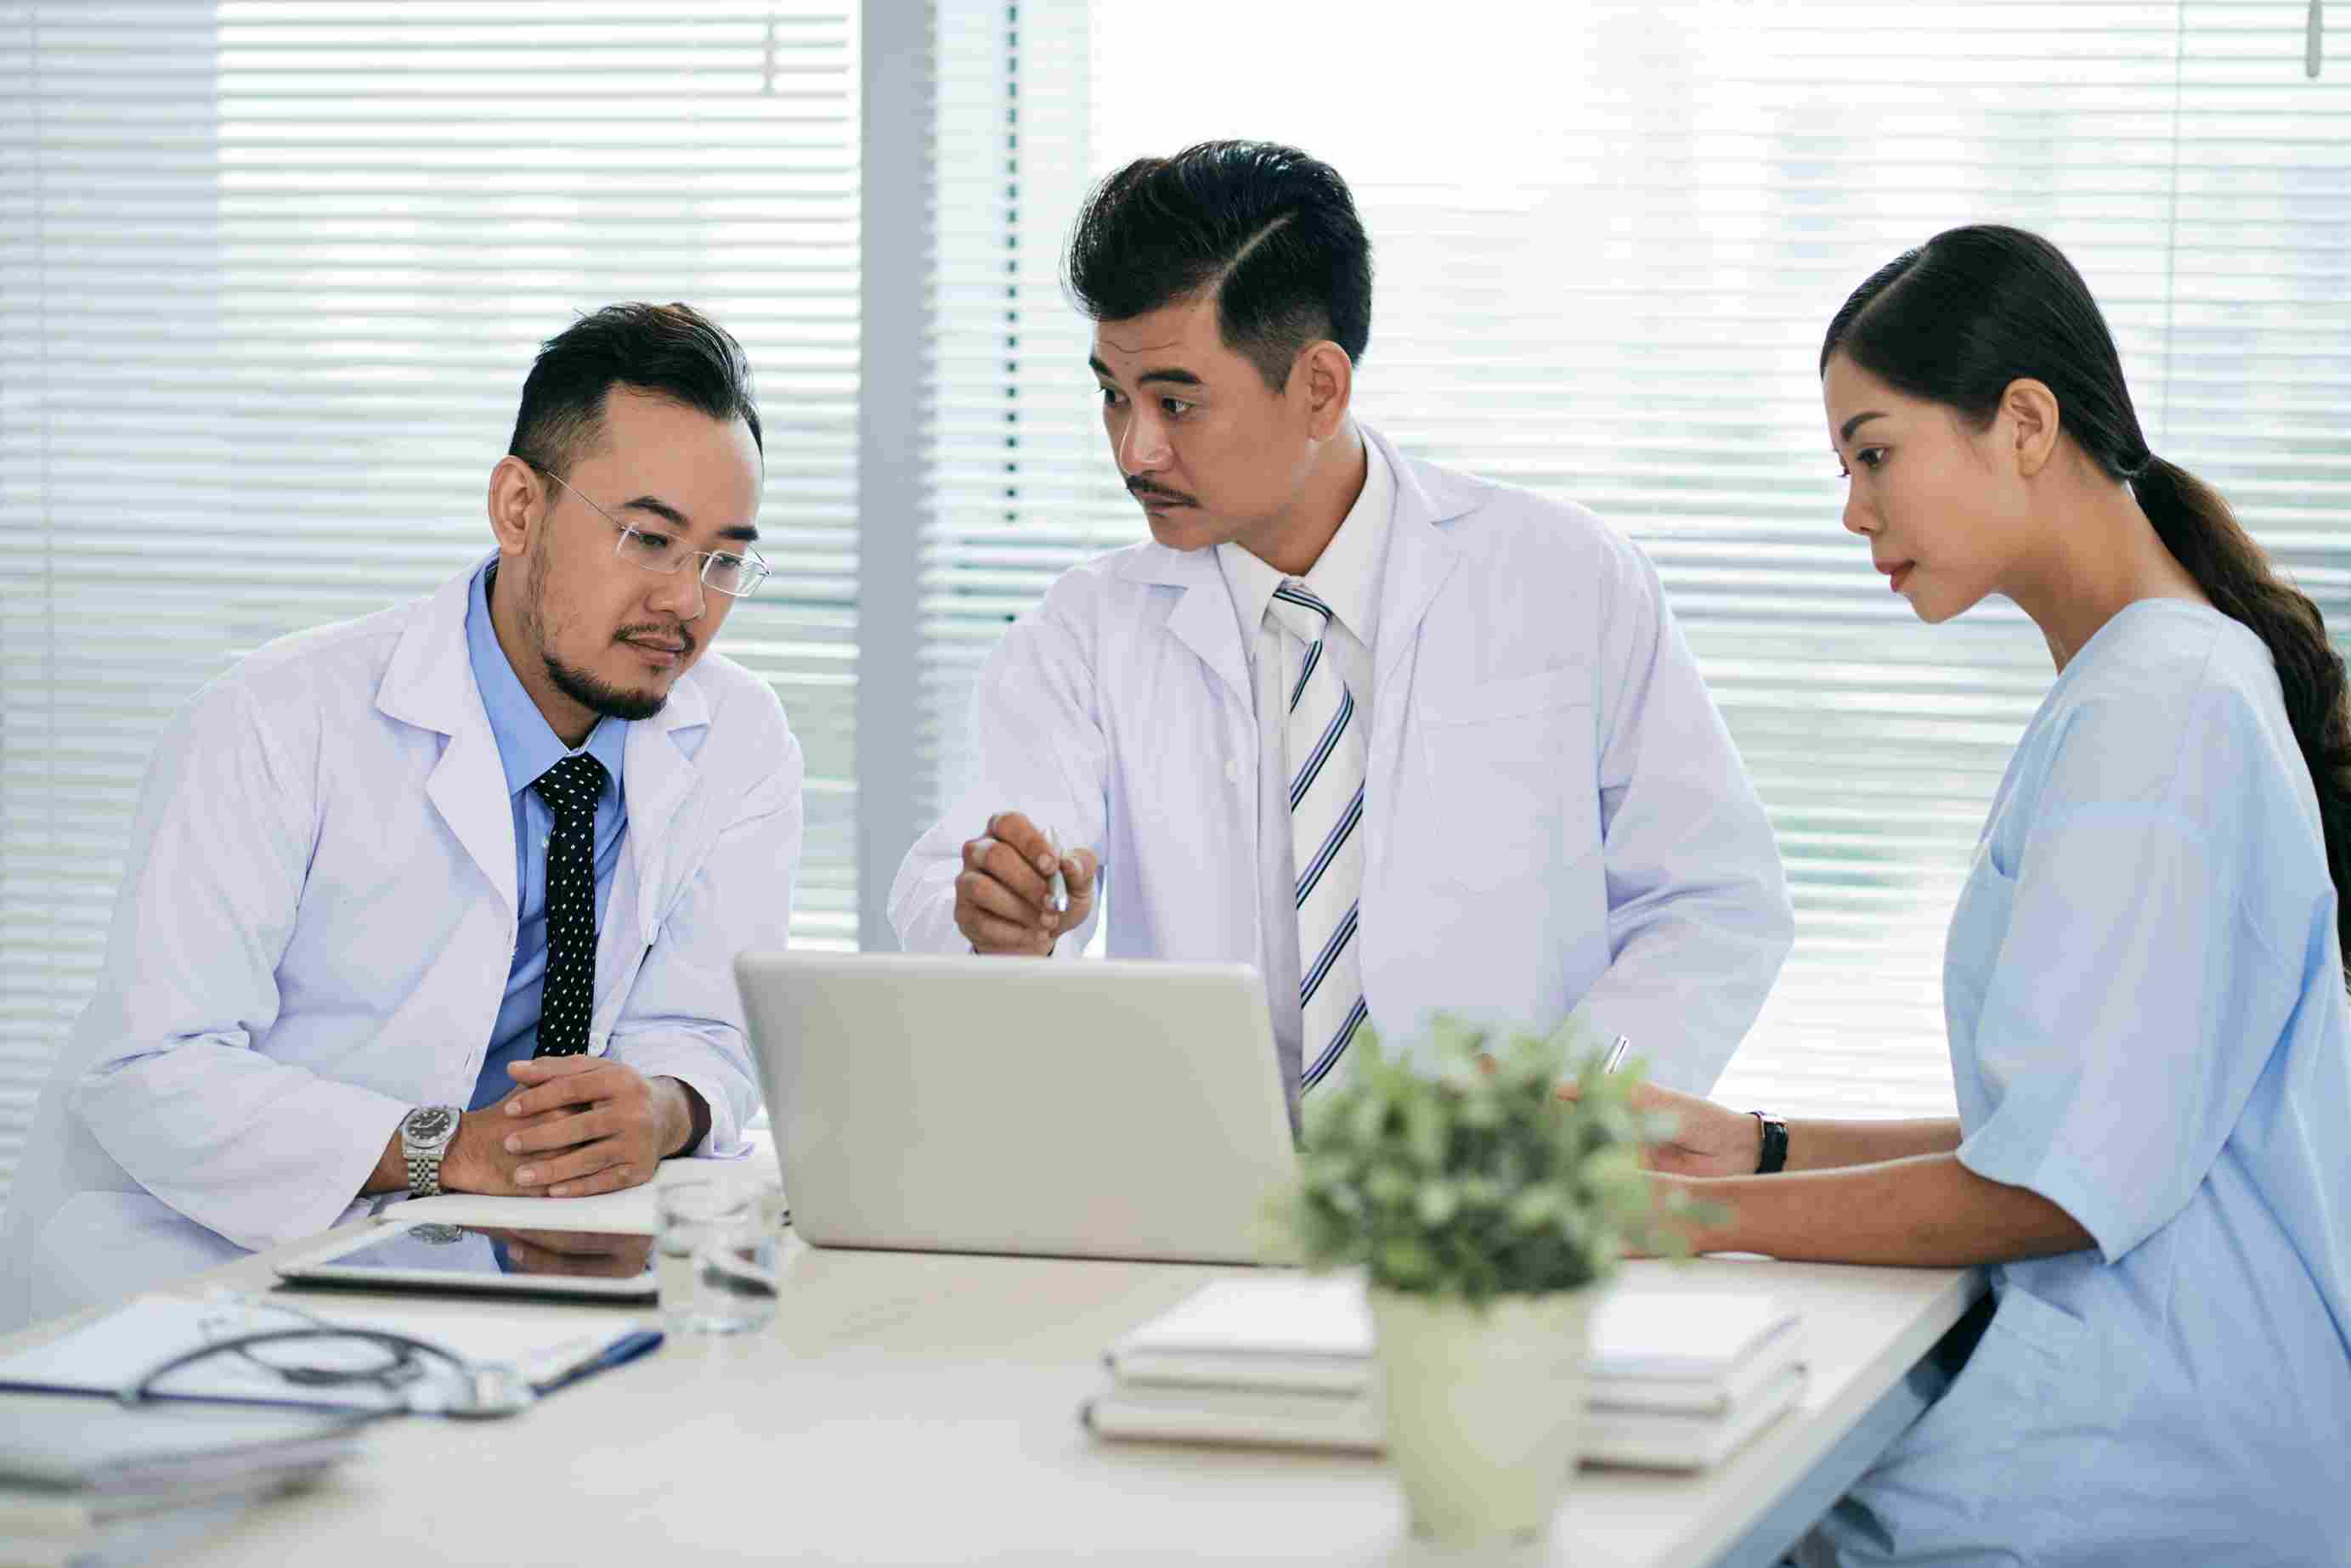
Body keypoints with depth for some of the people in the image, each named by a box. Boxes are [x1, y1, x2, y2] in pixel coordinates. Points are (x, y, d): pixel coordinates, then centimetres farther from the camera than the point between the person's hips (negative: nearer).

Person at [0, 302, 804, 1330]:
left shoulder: (741, 744, 0)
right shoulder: (277, 727, -14)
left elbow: (699, 1034, 2)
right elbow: (152, 1072, -20)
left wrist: (659, 1110, -23)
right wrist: (447, 1148, -31)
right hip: (187, 1261, -7)